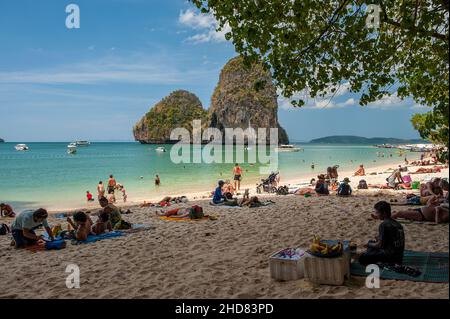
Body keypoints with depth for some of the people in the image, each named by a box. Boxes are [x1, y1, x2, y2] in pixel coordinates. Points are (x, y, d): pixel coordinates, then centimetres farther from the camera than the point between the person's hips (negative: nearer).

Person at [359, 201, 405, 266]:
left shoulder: (383, 225, -17)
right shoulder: (397, 224, 8)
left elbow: (379, 245, -14)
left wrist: (369, 244, 4)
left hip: (391, 256, -9)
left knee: (362, 258, -7)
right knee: (371, 242, 23)